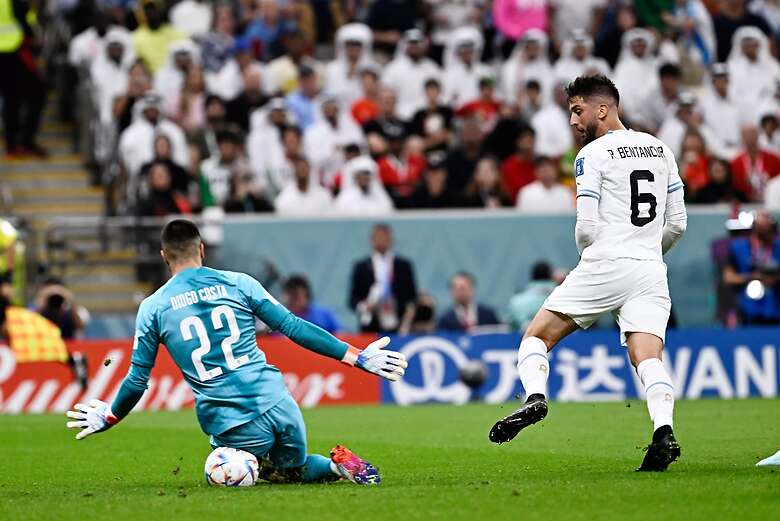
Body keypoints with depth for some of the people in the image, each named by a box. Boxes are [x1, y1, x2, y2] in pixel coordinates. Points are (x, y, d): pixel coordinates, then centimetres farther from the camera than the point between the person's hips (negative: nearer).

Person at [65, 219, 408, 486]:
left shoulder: (152, 308, 4)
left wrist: (107, 418, 28)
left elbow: (137, 380, 8)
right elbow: (294, 328, 3)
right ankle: (337, 462, -7)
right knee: (295, 469, 27)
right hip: (277, 404, 2)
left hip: (231, 427, -2)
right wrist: (359, 357, 8)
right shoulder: (237, 283, 6)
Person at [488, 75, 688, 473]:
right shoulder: (660, 150, 17)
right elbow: (677, 223, 17)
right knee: (648, 357, -5)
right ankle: (663, 431, -28)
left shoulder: (592, 155, -2)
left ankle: (535, 398, -18)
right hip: (651, 273, 5)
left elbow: (587, 228, -8)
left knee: (536, 337, 6)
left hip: (604, 265, -5)